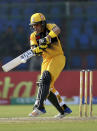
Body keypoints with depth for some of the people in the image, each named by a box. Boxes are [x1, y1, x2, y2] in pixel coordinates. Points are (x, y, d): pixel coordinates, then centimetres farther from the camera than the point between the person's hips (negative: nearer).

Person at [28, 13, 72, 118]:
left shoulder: (49, 27, -8)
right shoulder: (34, 36, 6)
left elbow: (57, 30, -33)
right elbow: (34, 50, -9)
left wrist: (47, 38, -49)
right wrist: (40, 47, -31)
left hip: (58, 58, -7)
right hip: (46, 61, 7)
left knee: (45, 78, -28)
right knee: (48, 88, 5)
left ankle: (39, 106, -37)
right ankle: (64, 109, 18)